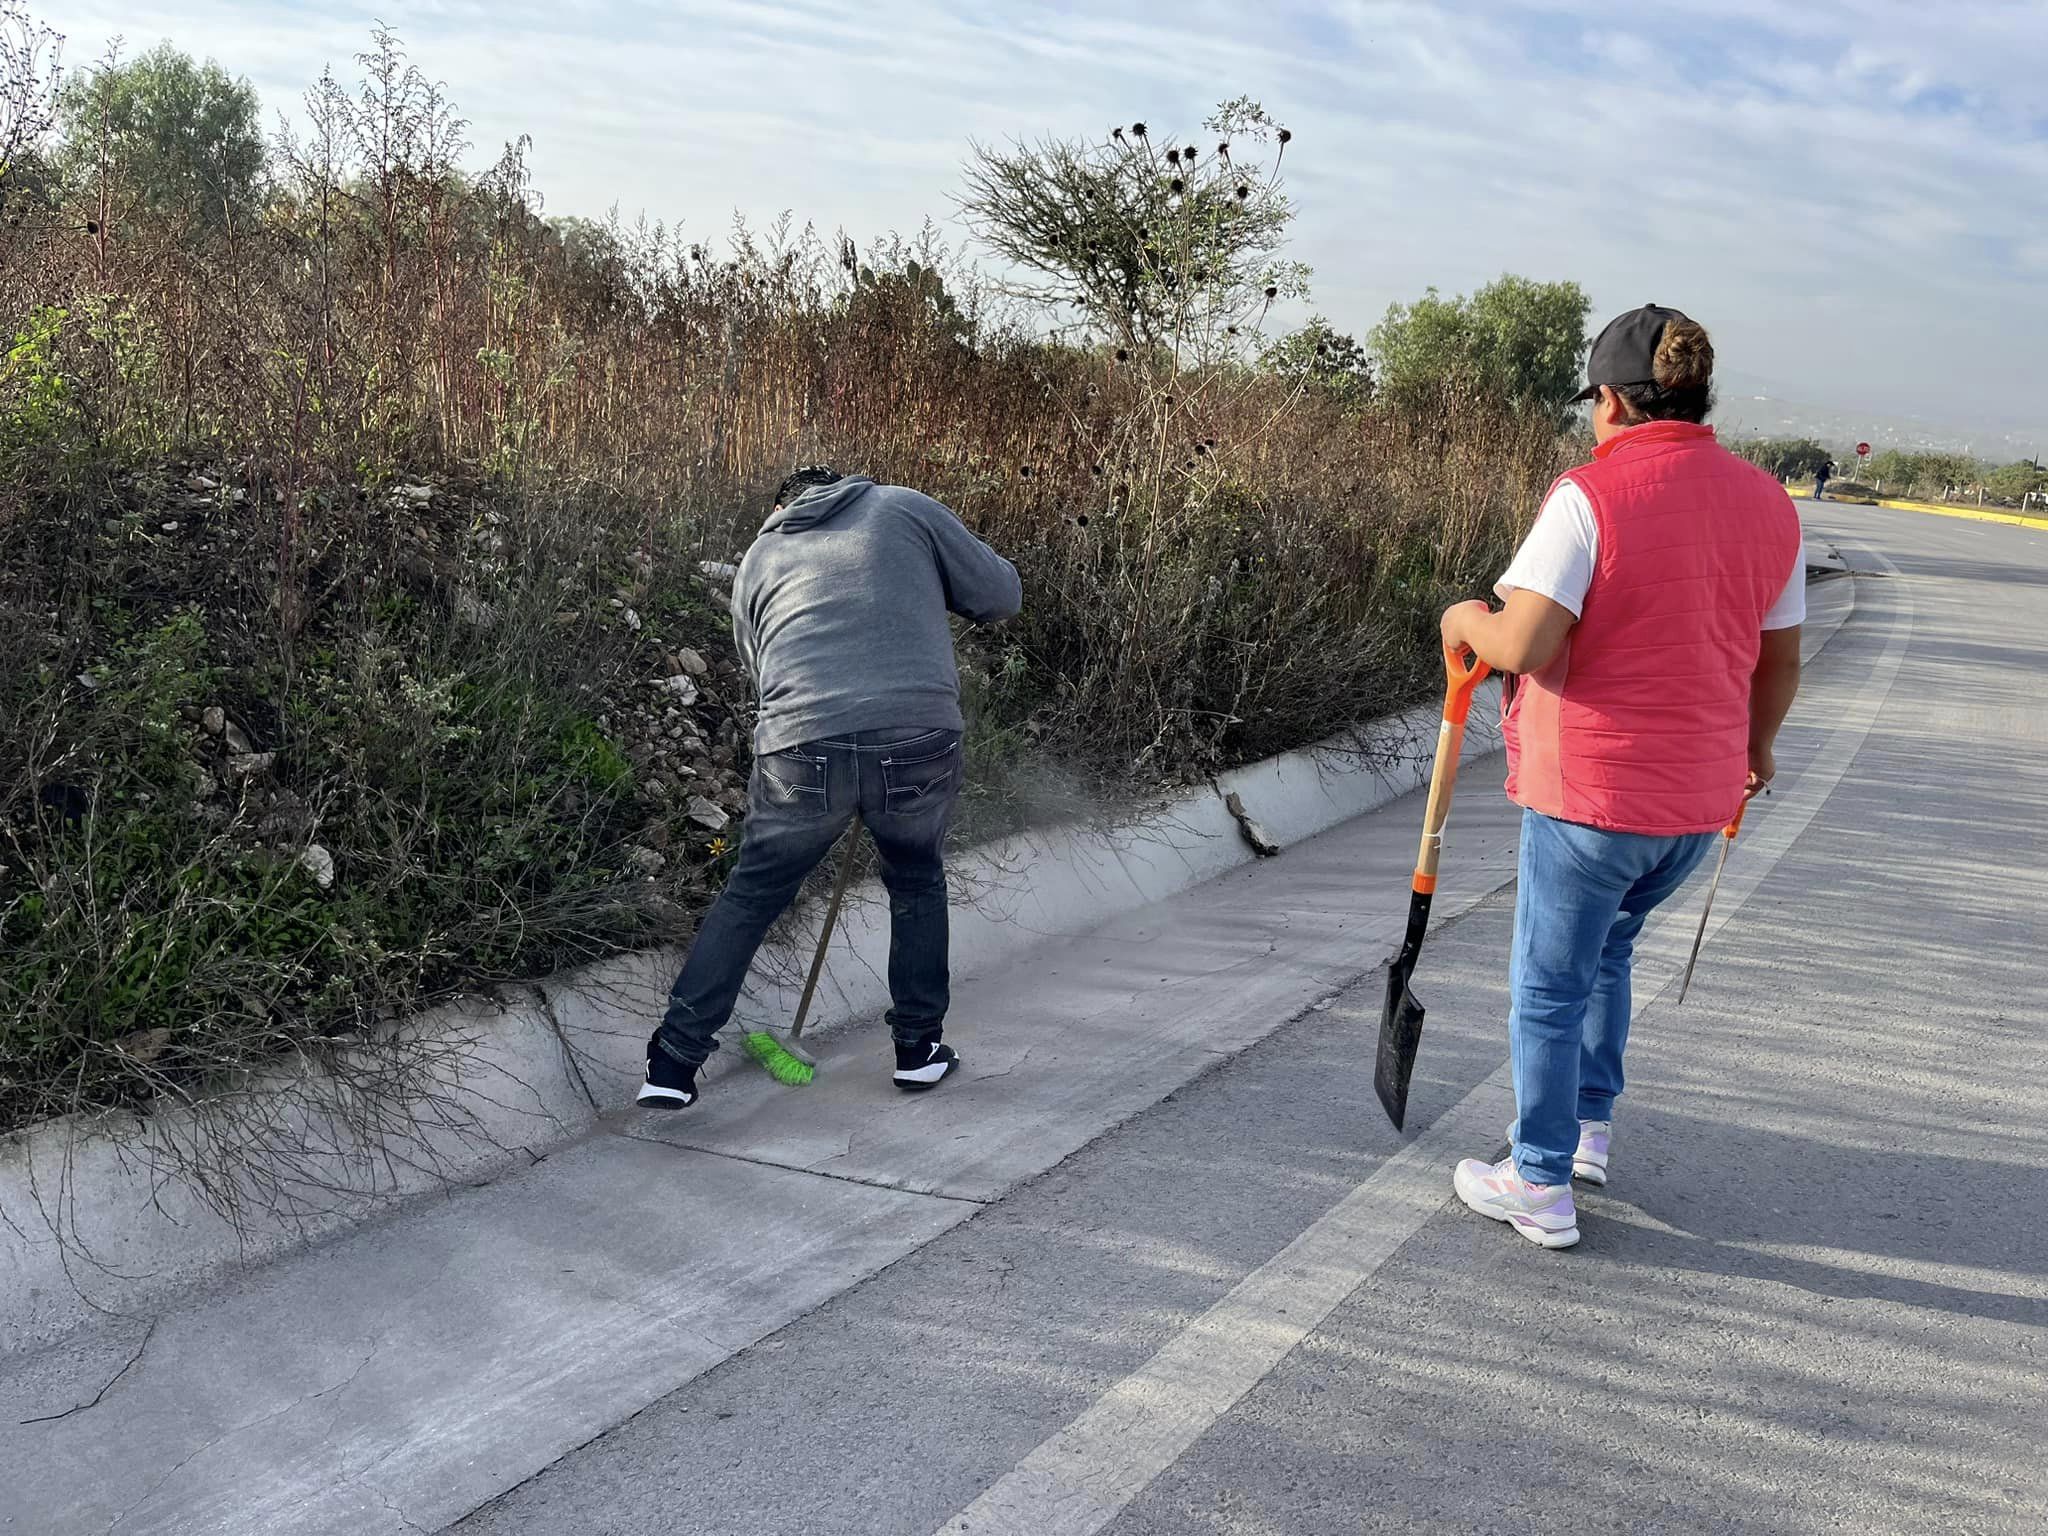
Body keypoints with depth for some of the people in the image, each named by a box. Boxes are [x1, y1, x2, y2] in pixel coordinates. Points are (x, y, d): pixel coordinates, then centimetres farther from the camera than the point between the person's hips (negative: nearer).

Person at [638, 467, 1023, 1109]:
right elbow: (1002, 596, 14)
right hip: (919, 739, -1)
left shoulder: (759, 557, 23)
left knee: (749, 898, 17)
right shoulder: (907, 508, 16)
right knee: (918, 885, 24)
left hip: (801, 748, 1)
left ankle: (674, 1061, 18)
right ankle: (919, 1048, 32)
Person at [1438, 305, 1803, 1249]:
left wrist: (1467, 622, -2)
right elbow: (1780, 659, 12)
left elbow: (1524, 646, -23)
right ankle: (1588, 1128, 37)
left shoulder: (1590, 494, -16)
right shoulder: (1768, 502, 4)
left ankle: (1540, 1187, 19)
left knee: (1549, 986, 8)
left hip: (1591, 794, -7)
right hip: (1701, 798, 7)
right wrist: (1756, 745, 29)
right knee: (1606, 951, 28)